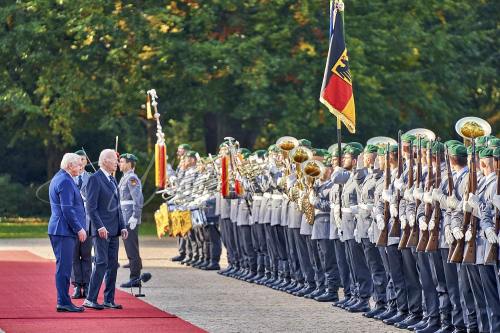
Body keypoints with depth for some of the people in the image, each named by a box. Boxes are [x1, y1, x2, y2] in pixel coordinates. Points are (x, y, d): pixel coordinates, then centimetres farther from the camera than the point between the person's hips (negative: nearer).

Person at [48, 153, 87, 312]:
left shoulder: (58, 178, 19)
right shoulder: (65, 181, -15)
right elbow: (67, 209, -20)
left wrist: (78, 227, 25)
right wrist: (79, 228, -15)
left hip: (59, 229, 11)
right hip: (64, 230, -11)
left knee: (64, 266, 12)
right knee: (64, 266, -9)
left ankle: (63, 301, 15)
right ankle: (63, 302, -8)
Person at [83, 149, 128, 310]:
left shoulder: (113, 180, 18)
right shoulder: (95, 179, -10)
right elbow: (91, 206, -15)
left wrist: (122, 226, 13)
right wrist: (100, 227, -21)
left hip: (113, 230, 9)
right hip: (102, 230, -9)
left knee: (113, 265, 8)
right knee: (101, 263, -11)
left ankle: (109, 300, 12)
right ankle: (90, 299, -8)